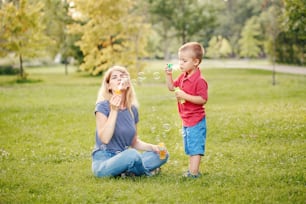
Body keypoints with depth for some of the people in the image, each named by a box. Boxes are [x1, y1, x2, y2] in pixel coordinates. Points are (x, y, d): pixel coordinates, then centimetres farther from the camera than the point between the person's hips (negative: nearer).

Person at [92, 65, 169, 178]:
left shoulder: (133, 109, 7)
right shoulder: (103, 106, -10)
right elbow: (104, 138, -21)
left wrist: (152, 147, -1)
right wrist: (114, 110, -23)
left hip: (123, 158, 6)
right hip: (103, 162, -6)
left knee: (162, 155, -5)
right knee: (132, 155, -34)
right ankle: (145, 172, -5)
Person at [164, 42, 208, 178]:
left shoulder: (199, 80, -21)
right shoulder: (183, 77, 6)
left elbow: (203, 100, -25)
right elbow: (171, 87, 17)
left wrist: (185, 96, -29)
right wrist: (168, 75, 0)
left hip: (196, 121, -10)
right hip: (186, 120, 10)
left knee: (195, 147, -5)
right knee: (190, 148, 18)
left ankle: (193, 172, -2)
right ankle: (191, 170, 28)